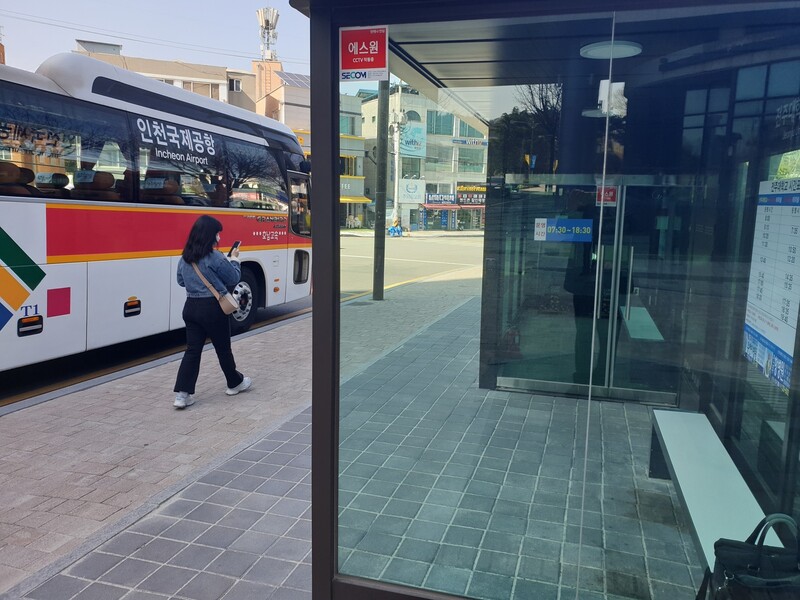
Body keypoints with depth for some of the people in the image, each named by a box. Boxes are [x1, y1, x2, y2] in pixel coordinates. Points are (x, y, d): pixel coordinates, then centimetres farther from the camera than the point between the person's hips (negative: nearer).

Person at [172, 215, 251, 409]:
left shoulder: (184, 258, 5)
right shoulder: (215, 257, -16)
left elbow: (181, 281, 20)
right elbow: (233, 278, -5)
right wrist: (234, 259, 11)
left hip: (191, 307, 6)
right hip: (212, 308, -6)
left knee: (192, 350, 7)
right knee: (223, 348, 11)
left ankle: (182, 394, 0)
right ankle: (235, 383, 31)